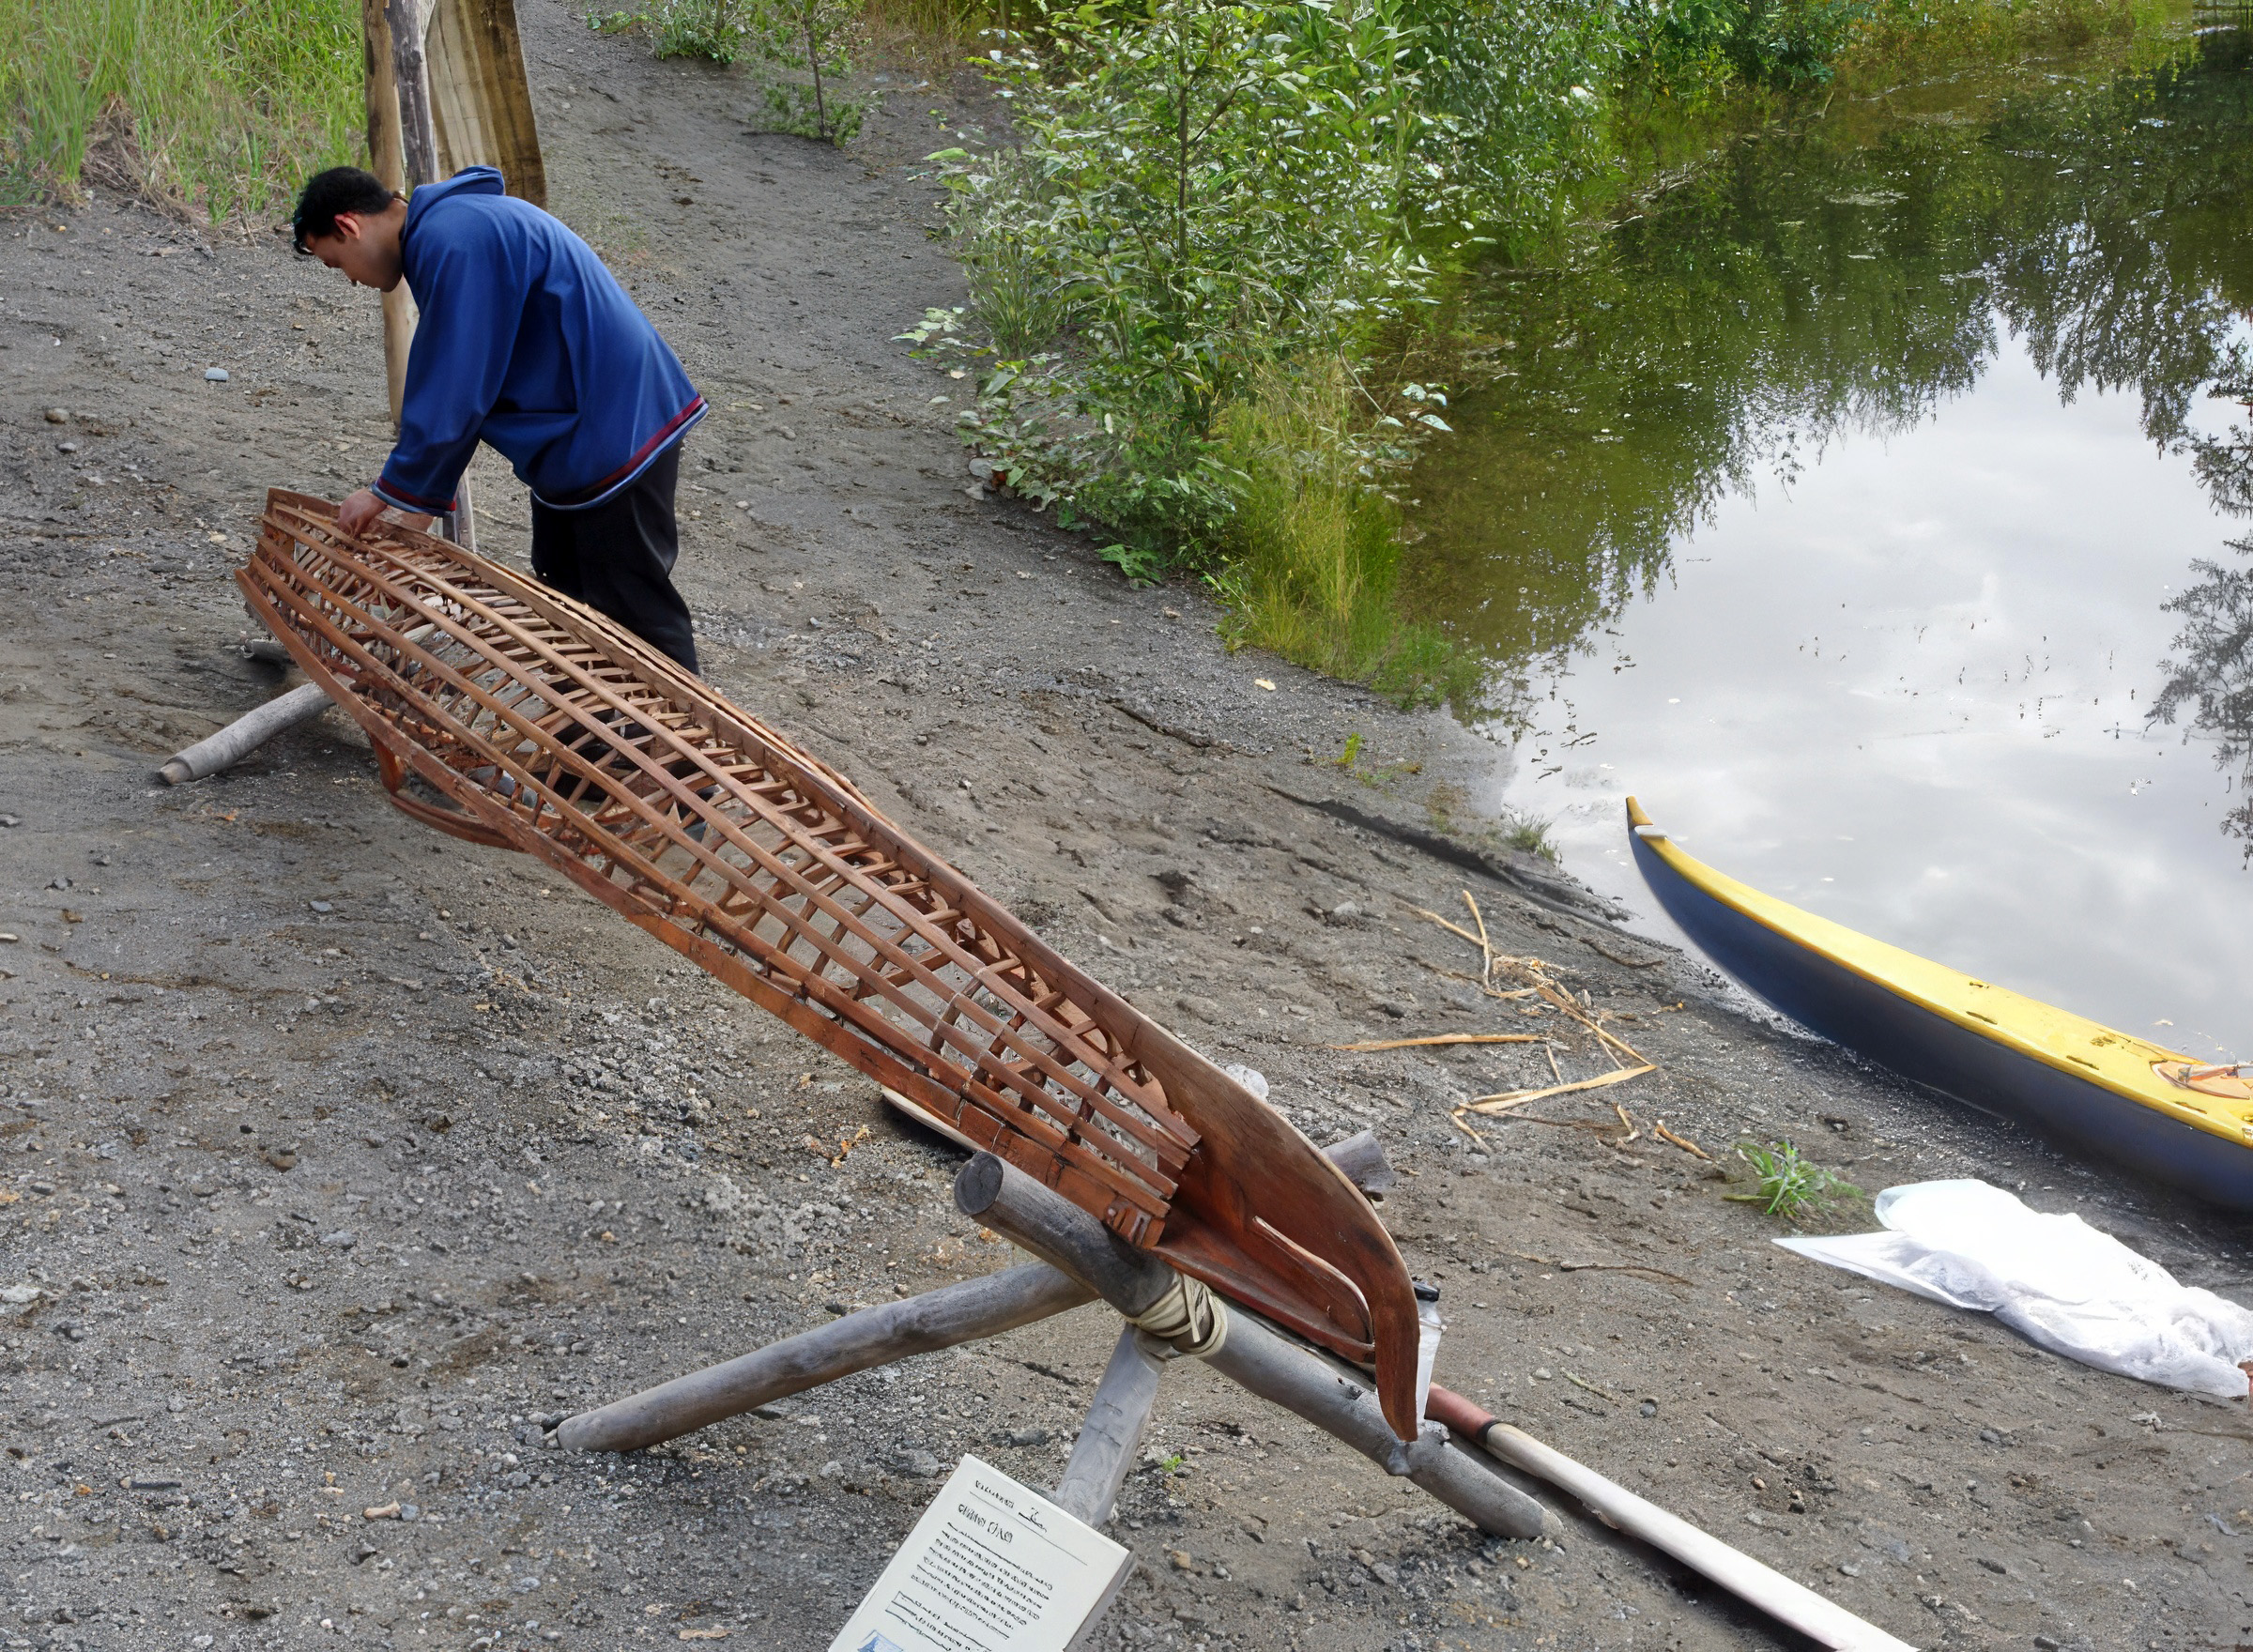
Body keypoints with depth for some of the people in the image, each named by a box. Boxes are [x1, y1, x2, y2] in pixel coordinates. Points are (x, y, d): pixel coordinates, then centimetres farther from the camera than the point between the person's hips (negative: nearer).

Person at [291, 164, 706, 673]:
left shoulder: (454, 243, -21)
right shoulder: (446, 226, 13)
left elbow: (451, 396, -21)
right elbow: (456, 386, 17)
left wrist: (389, 492, -8)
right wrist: (425, 496, 14)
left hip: (616, 435, -11)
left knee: (634, 607, -6)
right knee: (562, 596, 19)